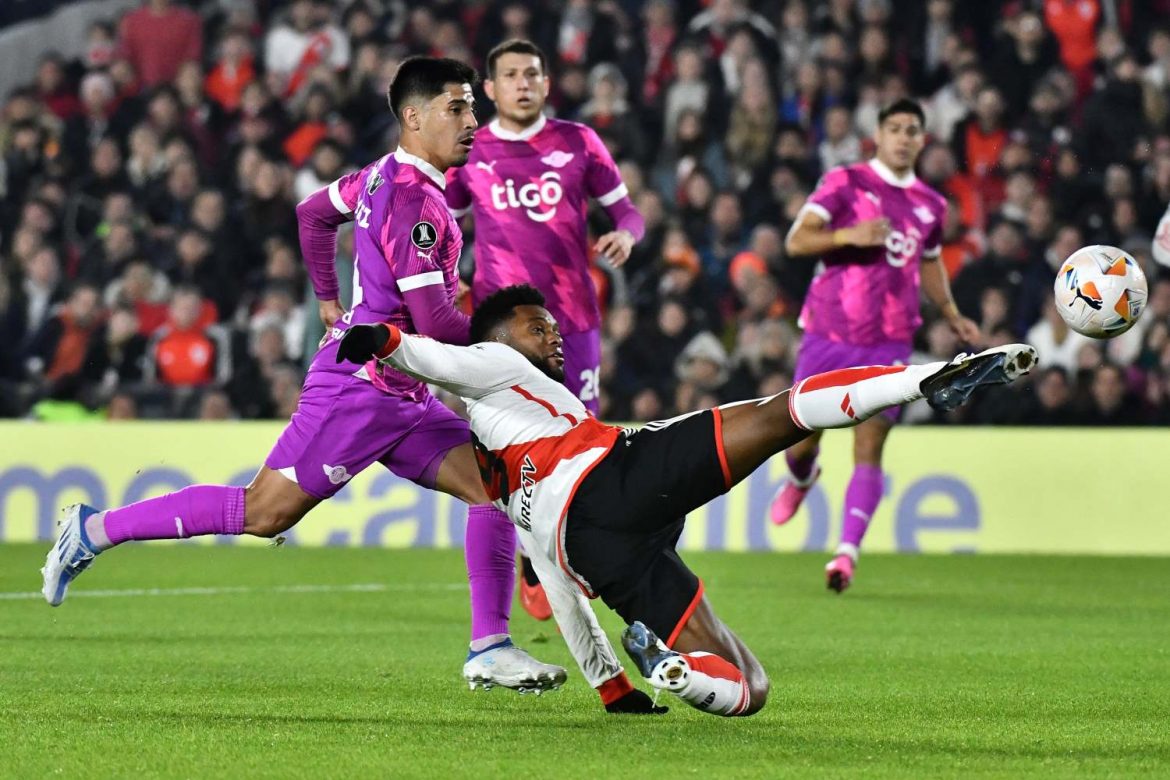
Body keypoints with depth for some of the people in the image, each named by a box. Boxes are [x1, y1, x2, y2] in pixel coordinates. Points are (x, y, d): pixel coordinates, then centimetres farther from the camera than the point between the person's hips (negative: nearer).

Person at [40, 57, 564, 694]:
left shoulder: (386, 176, 10)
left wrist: (329, 299, 32)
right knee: (263, 514, -7)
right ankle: (95, 530, 5)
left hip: (399, 397, 10)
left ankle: (490, 650, -2)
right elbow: (435, 323, -22)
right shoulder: (414, 202, -20)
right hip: (359, 386, -10)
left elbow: (315, 212, 28)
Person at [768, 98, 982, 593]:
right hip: (829, 335, -2)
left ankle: (848, 551, -14)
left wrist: (952, 316, 17)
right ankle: (800, 479, 42)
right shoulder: (845, 183, -2)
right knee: (802, 438, 6)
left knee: (869, 449, -10)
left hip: (889, 344, 2)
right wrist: (850, 235, -26)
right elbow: (795, 241, -10)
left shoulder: (930, 205, 13)